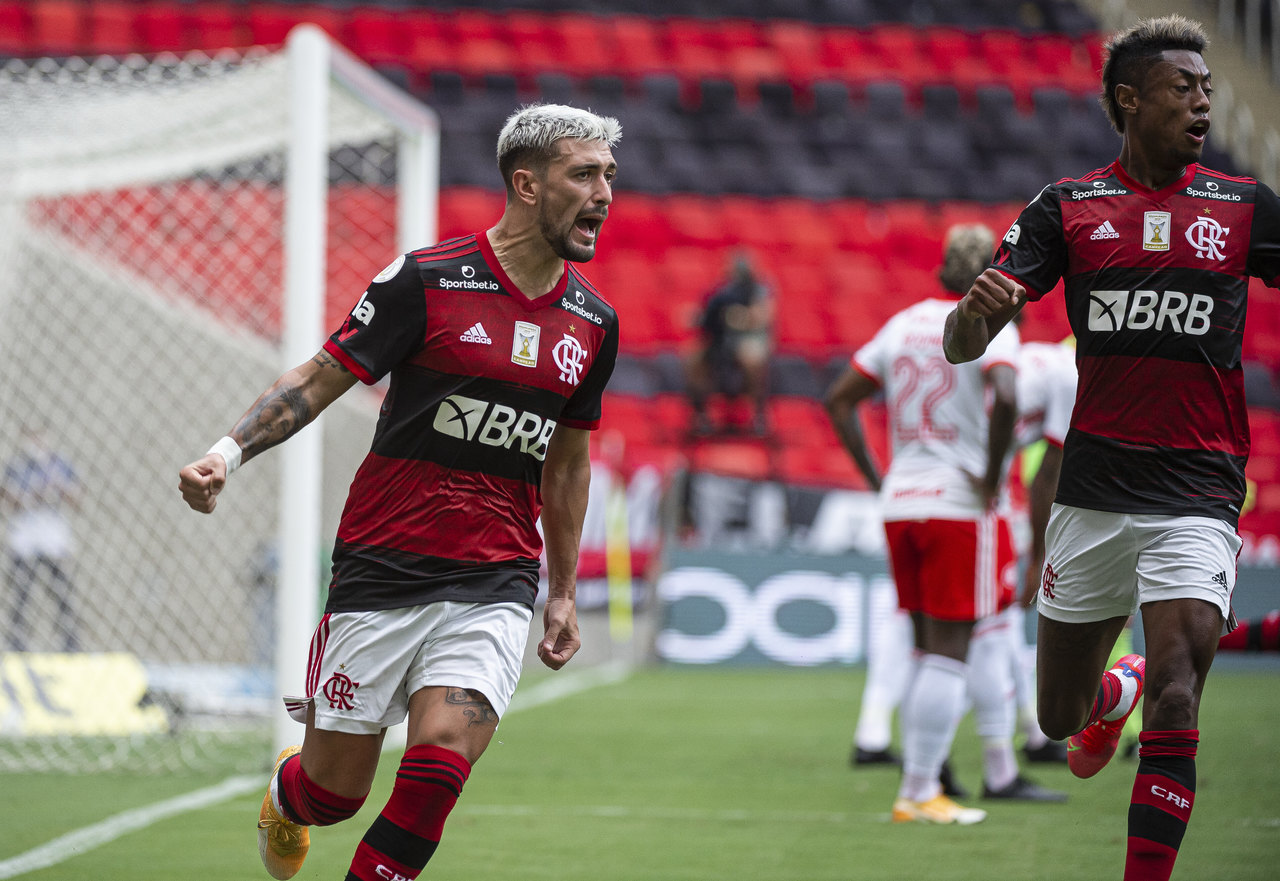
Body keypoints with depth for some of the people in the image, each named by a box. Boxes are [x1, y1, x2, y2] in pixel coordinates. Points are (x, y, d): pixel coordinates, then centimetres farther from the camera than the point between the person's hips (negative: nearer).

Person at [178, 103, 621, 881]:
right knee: (336, 789, 5)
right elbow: (320, 380, -2)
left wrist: (564, 595, 22)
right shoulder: (425, 280, -7)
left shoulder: (594, 322, 8)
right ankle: (286, 792, 42)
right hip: (381, 573, -3)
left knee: (438, 772, -18)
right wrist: (230, 451, -18)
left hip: (494, 588, 3)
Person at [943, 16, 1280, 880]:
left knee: (1176, 698, -18)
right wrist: (977, 309, -24)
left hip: (1197, 496, -2)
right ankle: (1116, 690, 49)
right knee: (1060, 716, 14)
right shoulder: (1068, 208, 3)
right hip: (1093, 494, 2)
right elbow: (961, 346, -1)